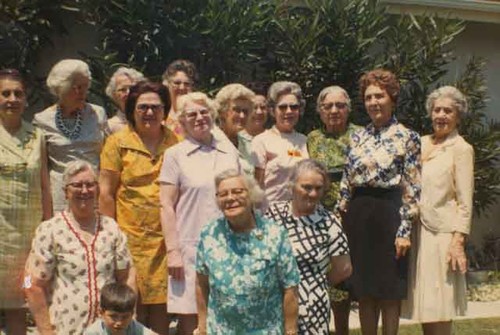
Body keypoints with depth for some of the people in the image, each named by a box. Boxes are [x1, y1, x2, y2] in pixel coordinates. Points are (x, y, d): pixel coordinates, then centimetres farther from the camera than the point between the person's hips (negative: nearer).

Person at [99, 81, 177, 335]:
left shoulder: (175, 143, 9)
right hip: (131, 237, -2)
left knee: (161, 307, 6)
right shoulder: (118, 142, 2)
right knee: (131, 308, 1)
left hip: (165, 238, 2)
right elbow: (106, 193, 0)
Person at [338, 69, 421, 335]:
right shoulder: (358, 137, 10)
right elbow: (346, 183, 11)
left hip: (388, 214, -4)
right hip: (358, 215, 5)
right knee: (364, 291, 10)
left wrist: (404, 230, -13)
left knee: (390, 292, 4)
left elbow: (412, 188, -8)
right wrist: (341, 219, 6)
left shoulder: (407, 137, -4)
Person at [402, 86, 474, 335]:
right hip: (416, 231, 6)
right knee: (423, 307, 9)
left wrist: (458, 242, -15)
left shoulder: (461, 149, -4)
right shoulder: (420, 143, 12)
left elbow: (465, 202, -8)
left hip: (442, 233, -5)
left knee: (439, 312, -3)